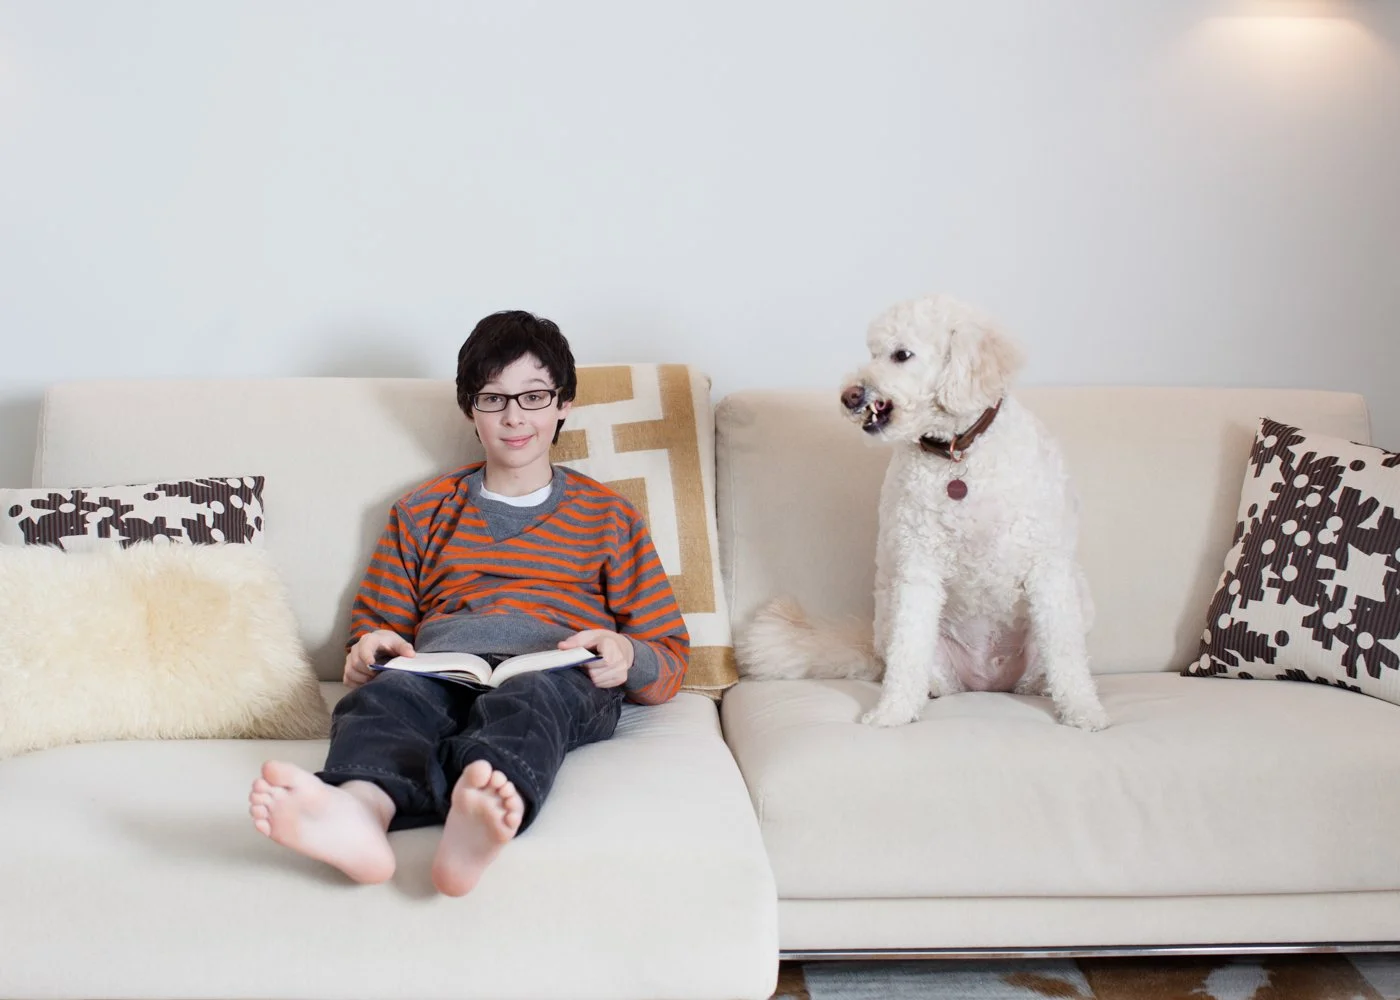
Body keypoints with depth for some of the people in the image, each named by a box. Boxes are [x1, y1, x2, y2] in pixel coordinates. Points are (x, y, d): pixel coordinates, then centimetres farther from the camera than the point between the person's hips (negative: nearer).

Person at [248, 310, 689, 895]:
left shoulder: (609, 518, 26)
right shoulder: (423, 512, 31)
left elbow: (668, 668, 20)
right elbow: (374, 631, 29)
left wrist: (626, 657, -5)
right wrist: (366, 657, 3)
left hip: (561, 672, -1)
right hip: (444, 665, 2)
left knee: (530, 699, -40)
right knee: (381, 696, -36)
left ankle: (478, 814, -70)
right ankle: (358, 811, -67)